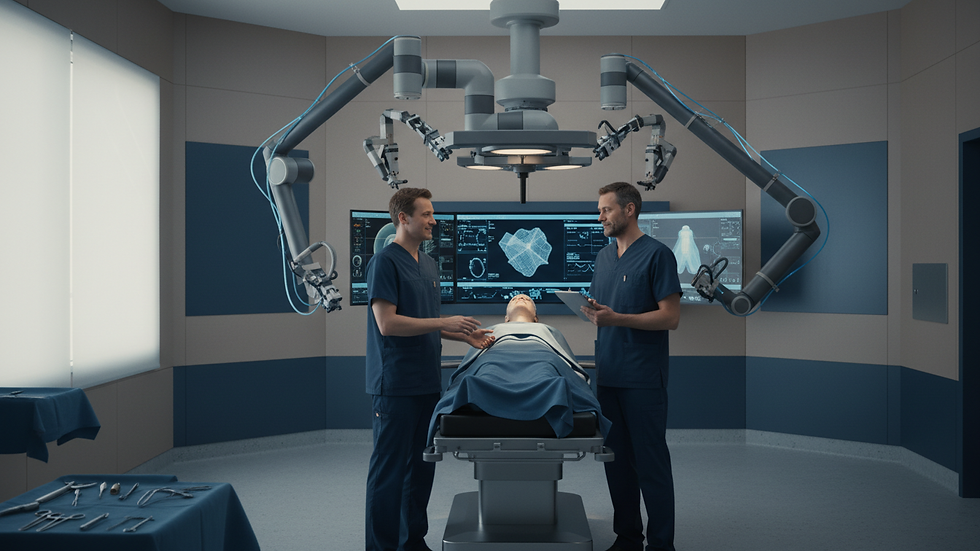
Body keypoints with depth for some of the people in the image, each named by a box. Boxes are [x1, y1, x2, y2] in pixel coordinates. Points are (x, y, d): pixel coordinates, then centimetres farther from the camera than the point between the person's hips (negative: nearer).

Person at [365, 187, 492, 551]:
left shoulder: (428, 264, 16)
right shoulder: (385, 262, -11)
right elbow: (387, 323, -18)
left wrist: (464, 335, 11)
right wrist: (444, 322, -18)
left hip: (427, 381, 8)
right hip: (396, 384, -8)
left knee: (422, 466, 13)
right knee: (389, 469, -2)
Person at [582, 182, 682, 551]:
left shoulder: (657, 254, -9)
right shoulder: (604, 256, 14)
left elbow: (671, 317, -14)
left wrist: (617, 318, -22)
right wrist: (591, 310, -3)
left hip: (643, 378, -7)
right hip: (607, 375, 7)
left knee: (650, 461, -1)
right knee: (616, 459, 12)